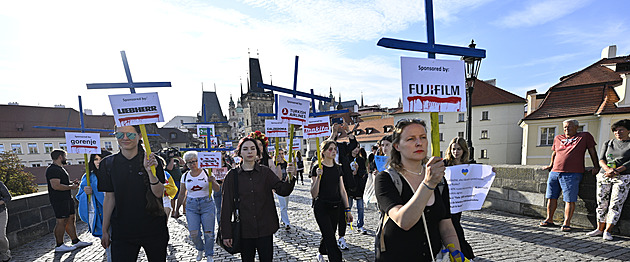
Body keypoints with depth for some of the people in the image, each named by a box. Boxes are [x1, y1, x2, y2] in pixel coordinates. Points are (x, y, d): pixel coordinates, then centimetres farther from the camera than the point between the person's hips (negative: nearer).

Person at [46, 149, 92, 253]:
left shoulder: (60, 168, 19)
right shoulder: (53, 169, -16)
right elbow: (56, 186, -25)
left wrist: (71, 182, 14)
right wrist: (71, 187, -15)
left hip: (67, 198, 11)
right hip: (59, 200, -11)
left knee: (71, 219, 12)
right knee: (62, 221, -4)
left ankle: (76, 241, 18)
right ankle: (59, 246, 7)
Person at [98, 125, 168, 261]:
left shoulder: (152, 161, -5)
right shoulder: (108, 164, 1)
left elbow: (159, 193, -10)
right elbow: (109, 197, 6)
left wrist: (150, 171, -26)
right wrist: (105, 230, 8)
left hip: (153, 228, -1)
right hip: (122, 232, 1)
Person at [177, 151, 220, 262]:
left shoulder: (206, 173, -3)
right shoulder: (185, 176, 5)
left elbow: (216, 189, -4)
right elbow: (182, 194, 15)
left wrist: (213, 181, -24)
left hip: (207, 204, -2)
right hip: (191, 206, 2)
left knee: (209, 233, 0)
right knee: (194, 233, -3)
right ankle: (200, 249, 29)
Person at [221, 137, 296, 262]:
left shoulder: (265, 172, 0)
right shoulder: (232, 175, -3)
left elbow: (283, 190, -9)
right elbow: (226, 205, -1)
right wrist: (226, 233, -2)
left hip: (265, 228, 1)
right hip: (244, 230, 0)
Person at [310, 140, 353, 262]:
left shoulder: (338, 168, 7)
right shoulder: (317, 168, -9)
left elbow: (342, 190, 9)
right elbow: (314, 194, -12)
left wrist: (347, 209, 6)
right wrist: (318, 177, -25)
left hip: (335, 207, 6)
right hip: (321, 207, -5)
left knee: (328, 236, 17)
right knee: (331, 239, -8)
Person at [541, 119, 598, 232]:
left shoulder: (585, 136, 6)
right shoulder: (558, 138, 16)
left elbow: (592, 151, 8)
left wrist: (596, 166, 4)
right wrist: (551, 165, 33)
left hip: (572, 174, -4)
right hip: (554, 172, 4)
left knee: (569, 200, -4)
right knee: (551, 197, 7)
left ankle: (566, 223, 4)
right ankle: (549, 220, 17)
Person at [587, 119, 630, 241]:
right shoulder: (608, 143, 13)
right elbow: (601, 160, 4)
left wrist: (617, 170, -21)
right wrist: (608, 169, -16)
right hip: (604, 176, 3)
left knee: (615, 204, -6)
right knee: (601, 204, 3)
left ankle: (607, 231, 0)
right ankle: (599, 229, 11)